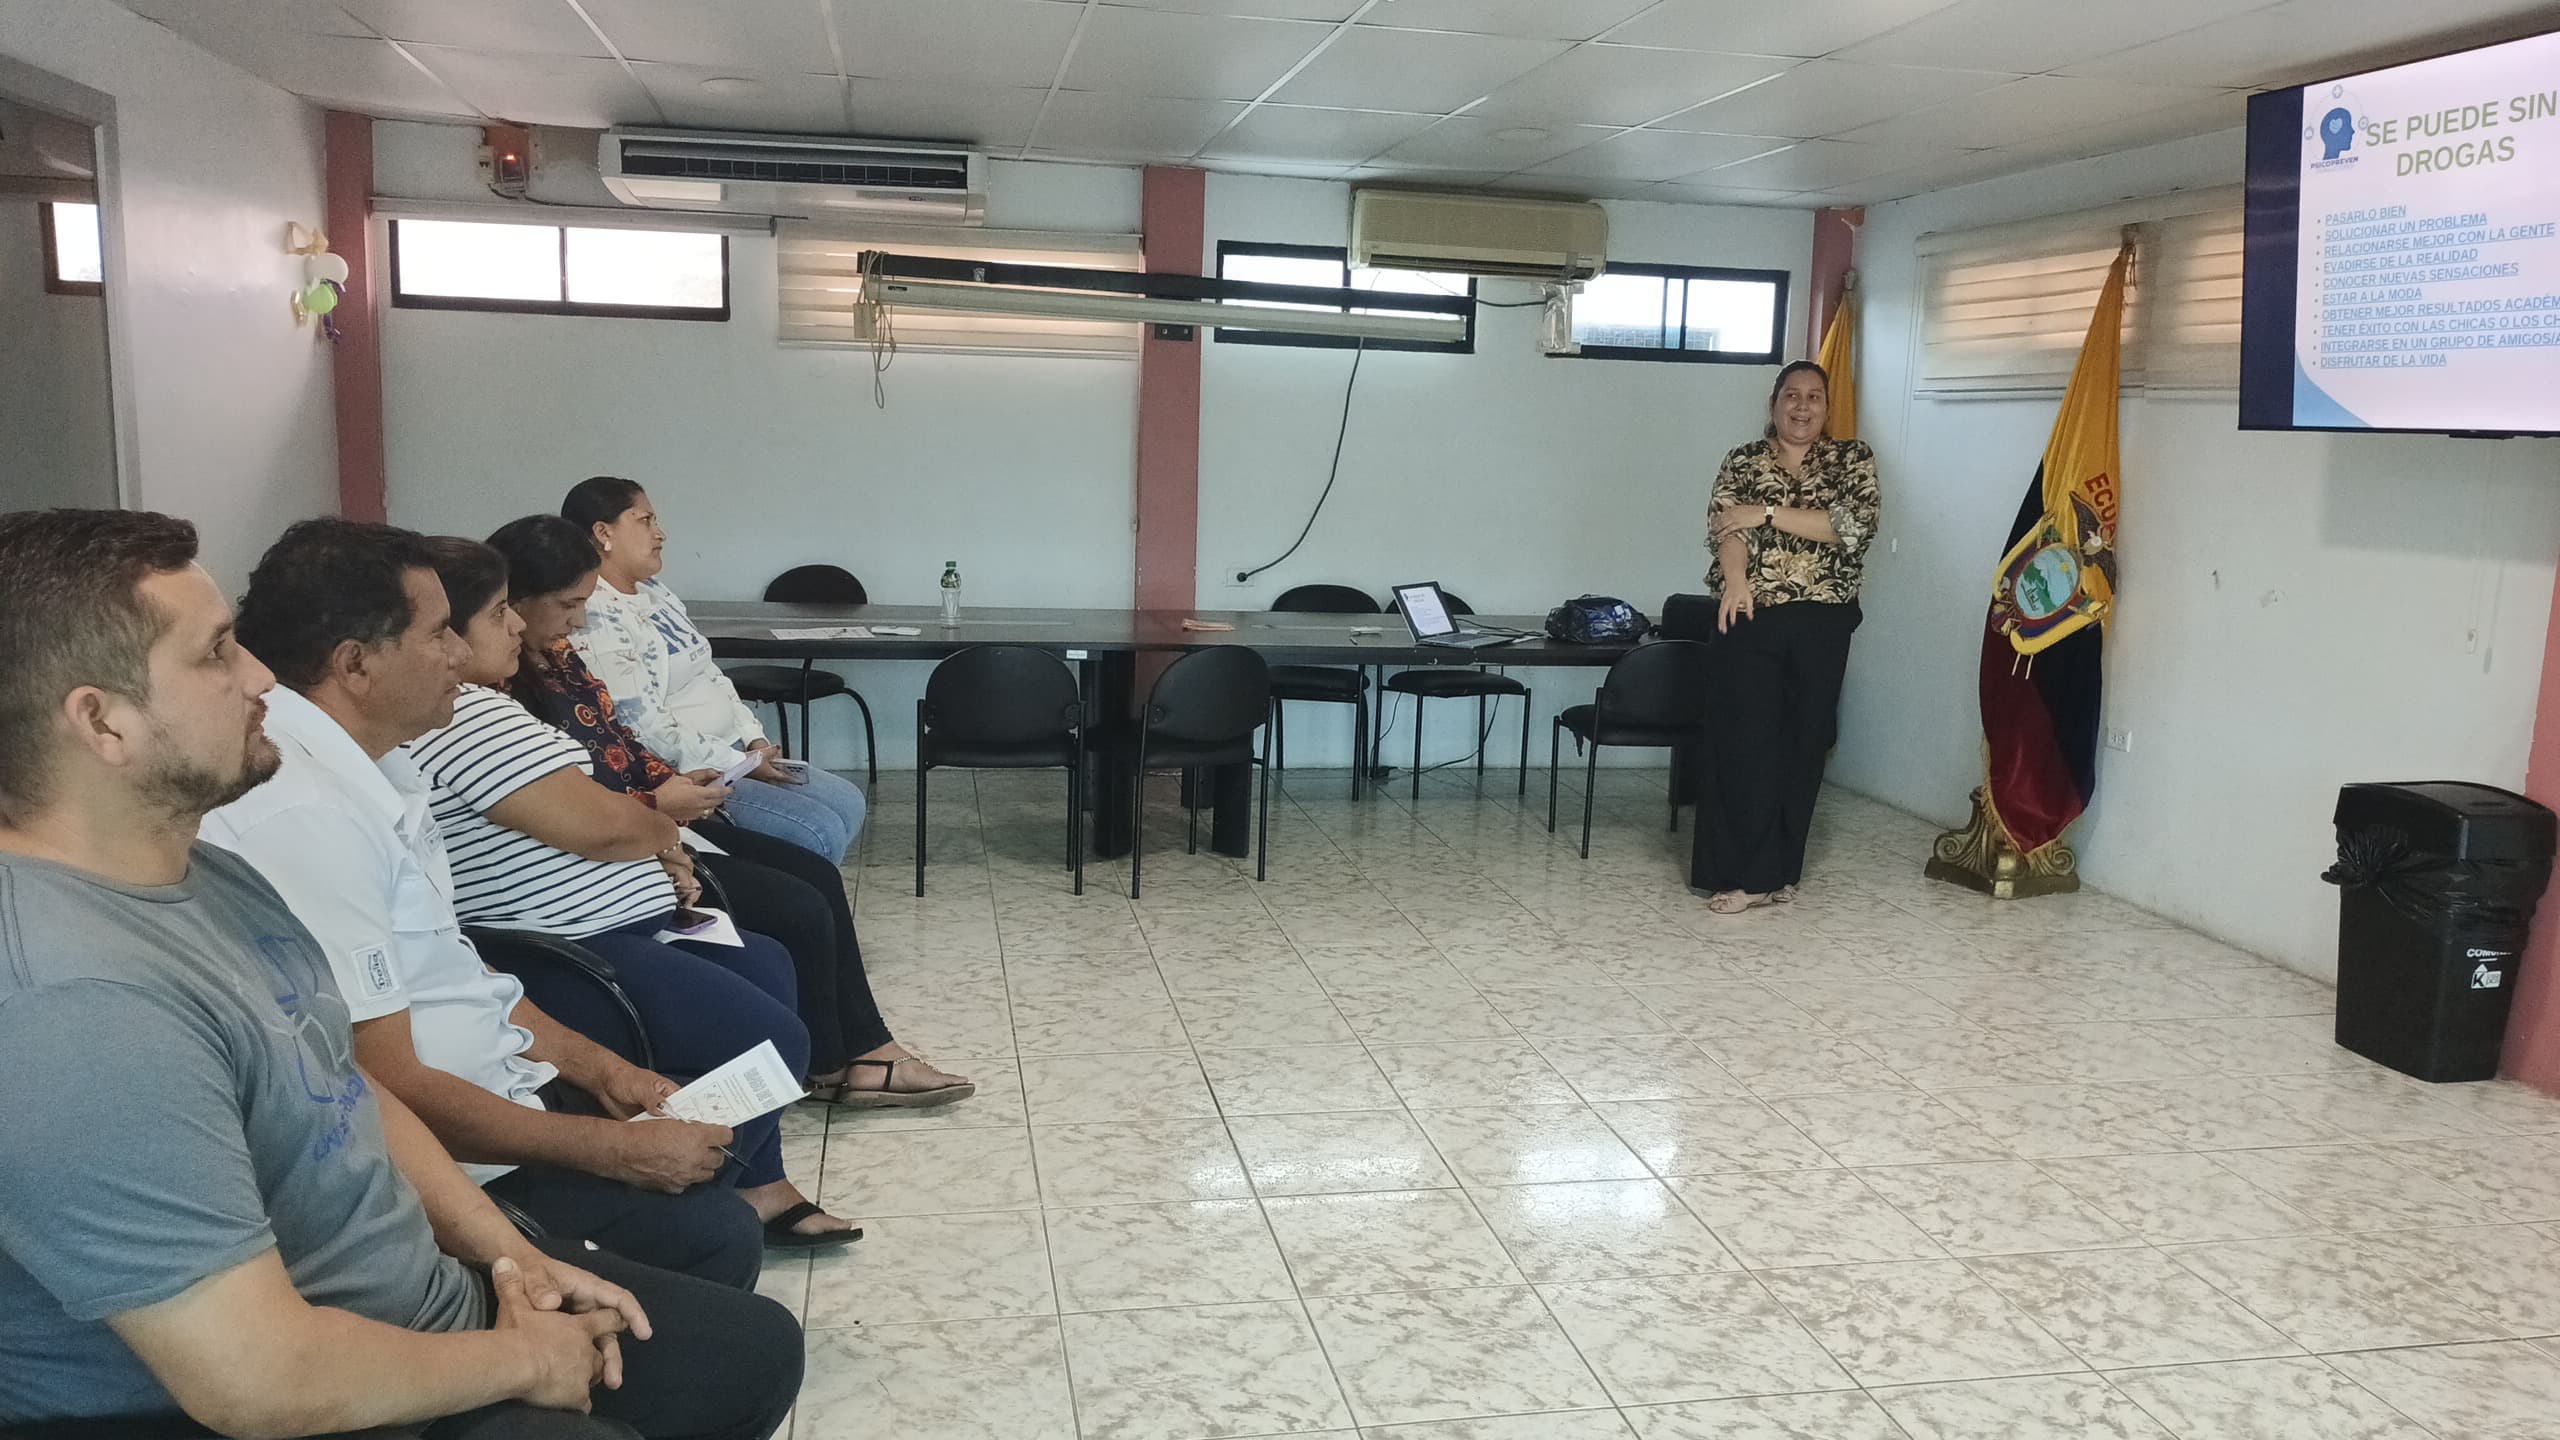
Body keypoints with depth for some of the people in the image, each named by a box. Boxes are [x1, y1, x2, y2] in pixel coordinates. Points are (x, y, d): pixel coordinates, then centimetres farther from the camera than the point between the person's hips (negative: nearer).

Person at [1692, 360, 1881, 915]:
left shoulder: (1853, 458, 8)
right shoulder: (1742, 462, 9)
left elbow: (1856, 526, -9)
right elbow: (1726, 529, -7)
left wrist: (1768, 513, -13)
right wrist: (1735, 579, -27)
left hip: (1821, 625, 1)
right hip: (1750, 620, -1)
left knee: (1803, 744, 5)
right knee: (1744, 743, -5)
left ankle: (1780, 868, 17)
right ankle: (1739, 874, 0)